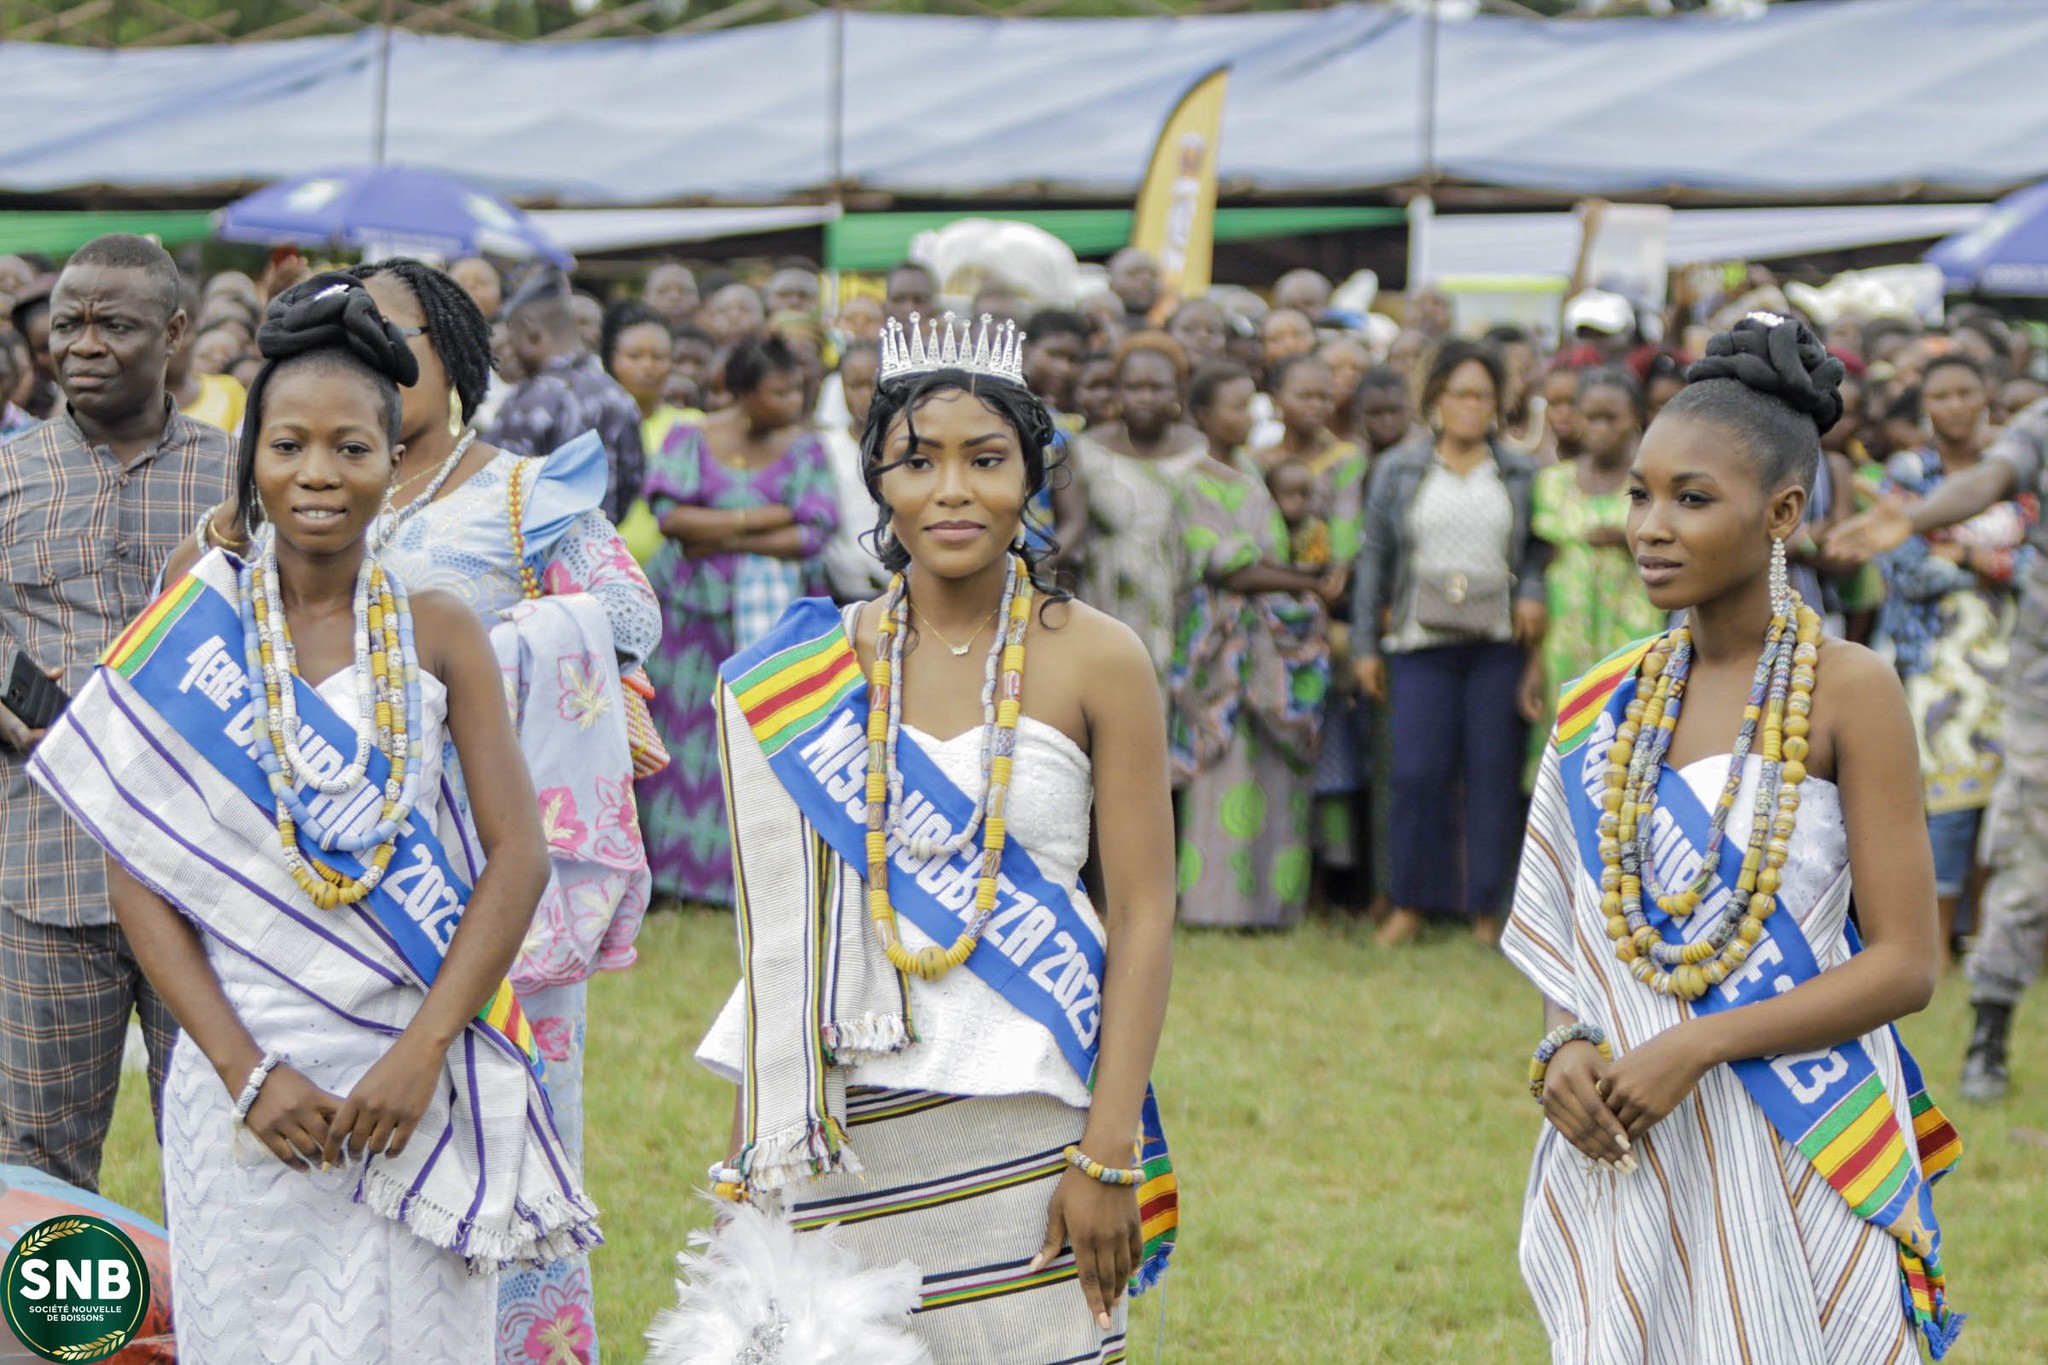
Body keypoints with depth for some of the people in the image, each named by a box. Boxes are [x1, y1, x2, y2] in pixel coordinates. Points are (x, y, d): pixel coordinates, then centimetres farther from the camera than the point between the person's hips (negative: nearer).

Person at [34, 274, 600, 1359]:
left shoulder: (439, 632, 4)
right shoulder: (190, 631, 2)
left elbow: (517, 856, -1)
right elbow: (137, 878, -2)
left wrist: (422, 1053, -12)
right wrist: (244, 1071, -12)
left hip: (418, 1067, 1)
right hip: (250, 1063, -1)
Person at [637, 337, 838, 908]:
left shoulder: (805, 448, 4)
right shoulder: (693, 439, 2)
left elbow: (813, 534, -6)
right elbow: (670, 515, -11)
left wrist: (722, 537, -12)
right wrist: (763, 518, -12)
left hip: (774, 610, 0)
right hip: (695, 607, 0)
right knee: (687, 729, 0)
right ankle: (680, 866, 7)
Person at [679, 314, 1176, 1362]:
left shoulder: (1097, 663, -2)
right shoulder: (805, 673, 7)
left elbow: (1143, 915, -4)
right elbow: (782, 923, 10)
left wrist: (1107, 1155, -11)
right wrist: (749, 1147, 6)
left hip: (1020, 1125, -2)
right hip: (844, 1137, 2)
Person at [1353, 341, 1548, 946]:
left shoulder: (1520, 474, 10)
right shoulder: (1398, 470, 9)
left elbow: (1538, 548, 15)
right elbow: (1374, 557, 9)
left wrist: (1531, 593, -7)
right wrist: (1365, 645, 5)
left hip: (1499, 645, 0)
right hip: (1420, 643, 0)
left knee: (1493, 774, -1)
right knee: (1417, 772, -7)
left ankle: (1486, 907, 8)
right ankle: (1410, 903, 5)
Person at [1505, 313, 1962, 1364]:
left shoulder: (1848, 692, -7)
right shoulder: (1604, 707, 7)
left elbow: (1904, 964, -11)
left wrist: (1698, 1047, -18)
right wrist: (1564, 1050, -7)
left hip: (1796, 1158, -4)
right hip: (1626, 1154, 4)